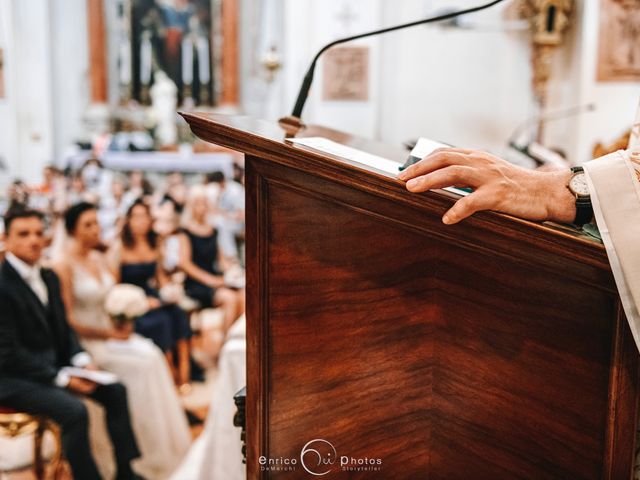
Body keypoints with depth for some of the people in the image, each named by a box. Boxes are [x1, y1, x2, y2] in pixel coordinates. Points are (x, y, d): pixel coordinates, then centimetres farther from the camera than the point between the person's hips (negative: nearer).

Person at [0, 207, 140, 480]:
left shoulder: (49, 278, 8)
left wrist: (81, 361, -5)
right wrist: (62, 378, -21)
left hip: (54, 364, 8)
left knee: (115, 391, 0)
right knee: (74, 411, -29)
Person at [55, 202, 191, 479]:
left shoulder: (99, 258, 10)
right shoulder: (65, 266, -13)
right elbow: (67, 320, -16)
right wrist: (108, 334, -19)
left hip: (110, 331, 7)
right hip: (84, 342, -7)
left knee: (153, 355, -18)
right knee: (142, 365, -23)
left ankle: (169, 444, -11)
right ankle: (151, 457, -11)